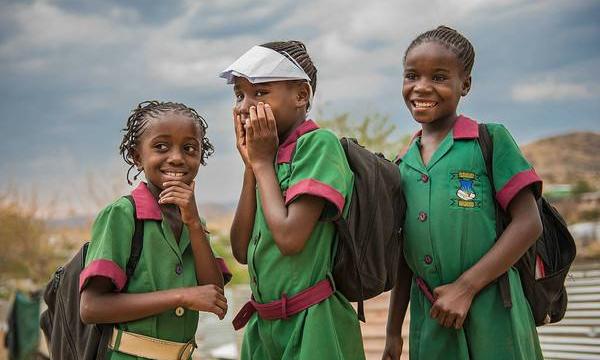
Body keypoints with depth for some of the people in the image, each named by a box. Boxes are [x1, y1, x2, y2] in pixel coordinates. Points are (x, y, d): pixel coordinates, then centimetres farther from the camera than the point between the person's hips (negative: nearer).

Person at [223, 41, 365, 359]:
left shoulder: (319, 143, -13)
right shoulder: (271, 152, 8)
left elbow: (290, 237, -23)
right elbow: (242, 250, 4)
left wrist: (263, 162, -10)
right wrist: (251, 165, -1)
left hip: (311, 325, -7)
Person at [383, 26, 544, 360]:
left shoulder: (491, 140, -4)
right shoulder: (405, 164, 10)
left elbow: (528, 223, -10)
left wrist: (465, 287, -14)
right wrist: (394, 332, 14)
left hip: (491, 313, -4)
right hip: (429, 319, 4)